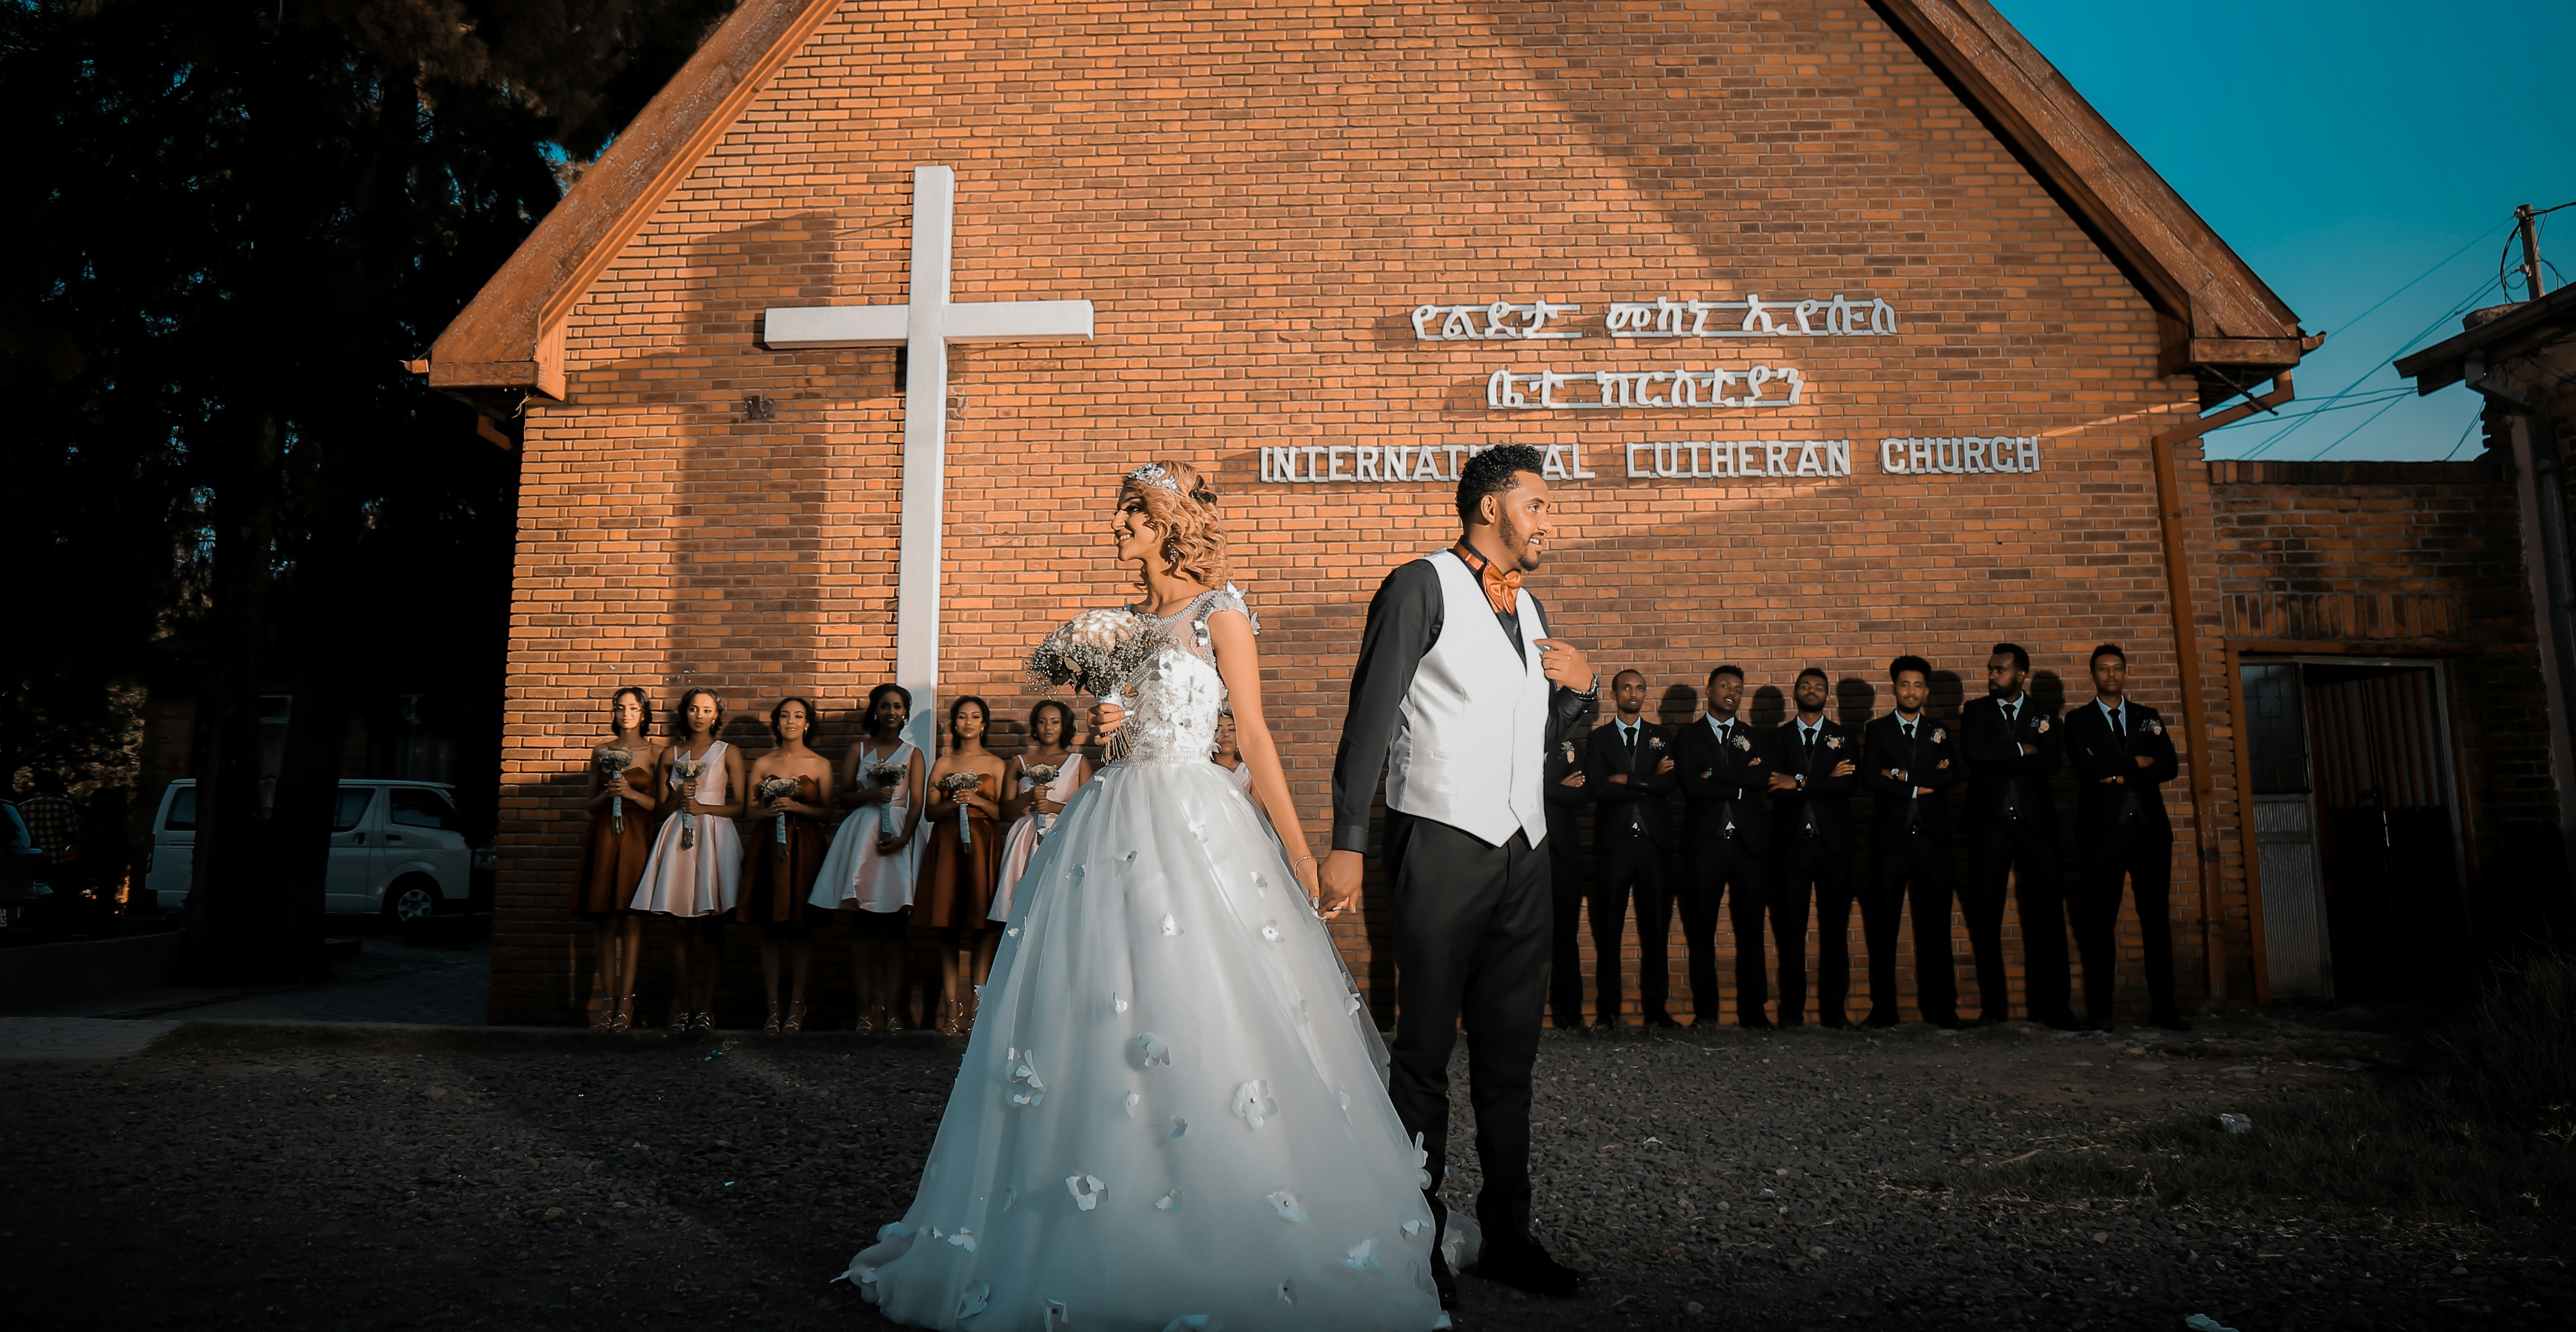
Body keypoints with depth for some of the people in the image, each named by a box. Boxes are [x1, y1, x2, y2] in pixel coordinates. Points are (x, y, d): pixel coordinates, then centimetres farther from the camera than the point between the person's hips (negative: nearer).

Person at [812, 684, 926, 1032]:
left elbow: (917, 802, 2)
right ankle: (865, 1008, -2)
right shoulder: (858, 750, 13)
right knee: (862, 926, -3)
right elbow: (844, 795, 9)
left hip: (899, 835, 0)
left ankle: (892, 1008, -3)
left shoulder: (913, 754, 12)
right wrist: (871, 794, -10)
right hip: (862, 834, 1)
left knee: (894, 927, -2)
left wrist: (903, 837, -13)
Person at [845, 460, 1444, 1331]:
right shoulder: (1127, 622, 15)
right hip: (1115, 821, 7)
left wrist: (1300, 855, -8)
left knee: (1198, 1019, -8)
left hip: (1195, 820, -6)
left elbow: (1255, 738, -6)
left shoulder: (1221, 615, -3)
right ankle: (1102, 1234, 18)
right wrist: (1106, 722, -1)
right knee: (1097, 1018, 6)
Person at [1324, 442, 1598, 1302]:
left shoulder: (1527, 607, 19)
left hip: (1522, 856, 7)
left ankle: (1505, 1236, 22)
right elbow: (1369, 722, -9)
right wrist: (1346, 844, -16)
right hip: (1443, 847, -7)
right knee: (1425, 1050, 1)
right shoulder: (1422, 589, -4)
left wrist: (1579, 688, 5)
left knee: (1510, 1053, 11)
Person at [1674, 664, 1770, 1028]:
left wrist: (1715, 774, -8)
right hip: (1705, 844, -2)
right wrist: (1740, 784, -6)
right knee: (1701, 931, 1)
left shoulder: (1756, 738, 15)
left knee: (1751, 931, 1)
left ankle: (1752, 1011, 7)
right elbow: (1690, 785, -8)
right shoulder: (1689, 738, 8)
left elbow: (1763, 779, -5)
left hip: (1750, 843, 2)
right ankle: (1705, 1012, 8)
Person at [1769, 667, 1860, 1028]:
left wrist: (1800, 784, -12)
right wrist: (1825, 782, -11)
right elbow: (1773, 788, -6)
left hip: (1832, 843, 1)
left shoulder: (1844, 737, 10)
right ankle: (1792, 1010, 8)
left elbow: (1851, 784, -6)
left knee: (1835, 928, 2)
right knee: (1791, 930, 1)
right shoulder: (1778, 737, 9)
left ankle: (1833, 1009, 9)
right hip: (1791, 843, 0)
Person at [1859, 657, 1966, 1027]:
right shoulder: (1877, 730, 7)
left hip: (1932, 837, 2)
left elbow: (1956, 777, -4)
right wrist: (1923, 786, -8)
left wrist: (1904, 776, -11)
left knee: (1935, 925, 3)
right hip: (1890, 838, -1)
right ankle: (1883, 1008, 8)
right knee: (1883, 925, 1)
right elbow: (1869, 779, -8)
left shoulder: (1941, 733, 13)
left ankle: (1941, 1007, 11)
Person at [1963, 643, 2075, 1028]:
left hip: (2035, 822, 0)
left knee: (2048, 913, -2)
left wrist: (2000, 760, -12)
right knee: (1986, 916, 1)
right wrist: (2021, 751, -6)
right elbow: (1976, 754, -10)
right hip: (1989, 823, 0)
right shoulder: (1977, 712, 9)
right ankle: (1992, 1004, 8)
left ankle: (2053, 1004, 4)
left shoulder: (2043, 714, 9)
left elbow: (2054, 761, -9)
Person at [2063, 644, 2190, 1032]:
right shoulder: (2080, 720, 7)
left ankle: (2164, 1006, 8)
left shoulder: (2148, 717, 15)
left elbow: (2170, 766, 2)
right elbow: (2087, 767, -10)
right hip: (2103, 829, -2)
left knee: (2157, 918, 3)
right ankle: (2099, 1009, 5)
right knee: (2101, 920, 0)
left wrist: (2123, 776, -9)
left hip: (2149, 826, 2)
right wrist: (2136, 762, -5)